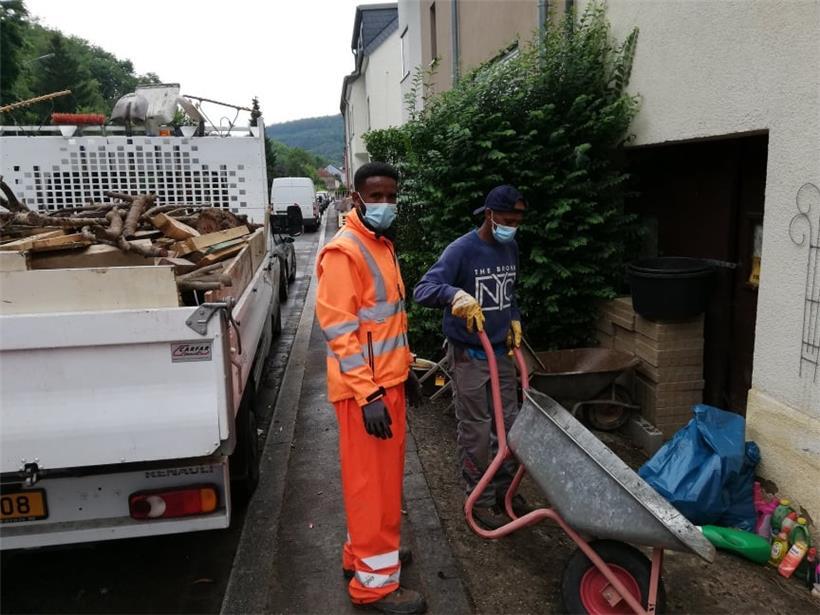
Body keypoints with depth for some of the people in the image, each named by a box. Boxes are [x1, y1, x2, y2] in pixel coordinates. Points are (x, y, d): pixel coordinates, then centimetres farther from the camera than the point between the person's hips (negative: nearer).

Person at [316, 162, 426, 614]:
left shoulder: (382, 244, 13)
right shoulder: (344, 250, -17)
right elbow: (338, 327, -22)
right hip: (364, 387, -9)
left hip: (388, 379, 9)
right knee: (371, 480, 2)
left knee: (384, 473, 19)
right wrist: (368, 393, -24)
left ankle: (363, 552, 37)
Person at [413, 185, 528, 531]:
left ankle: (504, 490, 33)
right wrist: (456, 294, -47)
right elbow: (422, 290, -28)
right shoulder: (462, 250, -17)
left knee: (509, 424, 15)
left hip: (502, 352, 7)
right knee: (475, 431, 3)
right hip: (469, 356, -7)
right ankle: (481, 500, 19)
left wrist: (514, 320, 6)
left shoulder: (511, 248, 6)